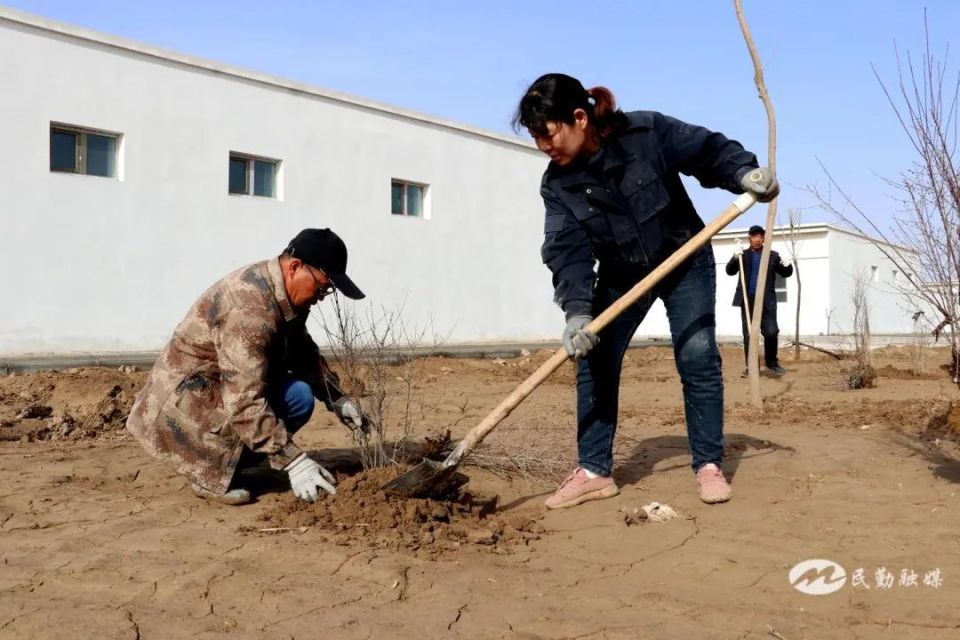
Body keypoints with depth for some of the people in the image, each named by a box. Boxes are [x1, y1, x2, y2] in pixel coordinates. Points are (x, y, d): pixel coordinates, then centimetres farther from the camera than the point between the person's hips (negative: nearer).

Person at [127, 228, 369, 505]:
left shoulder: (286, 294, -2)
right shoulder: (249, 309, -31)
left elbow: (303, 353, 15)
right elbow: (245, 403, -34)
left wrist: (337, 399, 6)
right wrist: (293, 461, -33)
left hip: (225, 388, 9)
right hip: (182, 401, -9)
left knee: (299, 396, -8)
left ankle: (223, 460, 2)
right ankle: (208, 471, -5)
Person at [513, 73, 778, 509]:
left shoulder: (648, 132, -24)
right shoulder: (557, 184, -15)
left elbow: (709, 151, -13)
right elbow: (567, 252, -23)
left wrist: (744, 172, -32)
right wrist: (577, 311, -36)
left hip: (684, 263, -3)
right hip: (621, 276, 3)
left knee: (698, 358, -7)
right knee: (594, 363, -4)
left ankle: (708, 465, 7)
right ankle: (594, 470, 5)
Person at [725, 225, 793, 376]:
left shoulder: (772, 256, 10)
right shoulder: (743, 255, 10)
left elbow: (785, 273, 6)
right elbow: (730, 271, 0)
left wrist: (787, 265, -17)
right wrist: (735, 258, -20)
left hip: (766, 300, 0)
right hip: (748, 300, 1)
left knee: (771, 332, -9)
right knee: (748, 334, 1)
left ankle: (772, 363, 9)